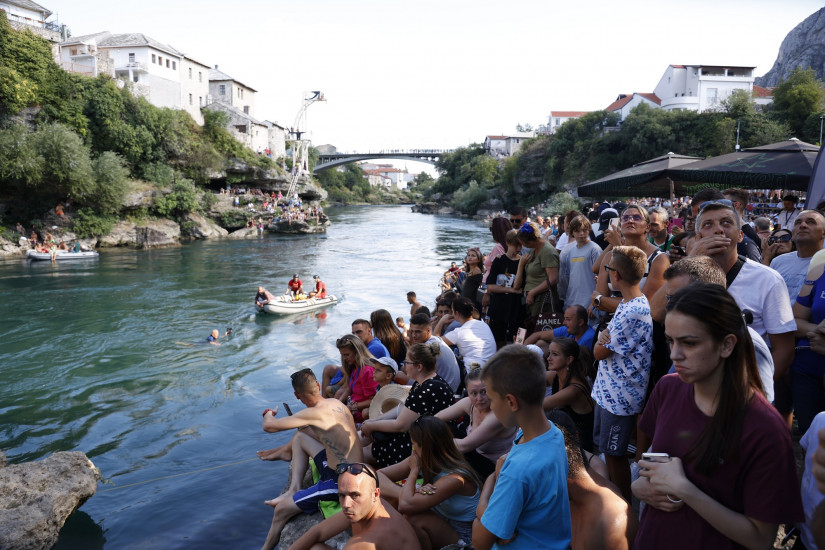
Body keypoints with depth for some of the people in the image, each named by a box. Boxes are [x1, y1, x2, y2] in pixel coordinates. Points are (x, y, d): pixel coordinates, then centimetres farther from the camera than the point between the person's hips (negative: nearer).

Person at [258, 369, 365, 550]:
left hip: (340, 483, -9)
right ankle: (293, 490, 16)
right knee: (299, 438, 17)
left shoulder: (315, 413, -23)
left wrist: (268, 413, 6)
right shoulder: (335, 403, 2)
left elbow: (268, 426, -19)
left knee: (281, 509, -1)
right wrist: (283, 449, 29)